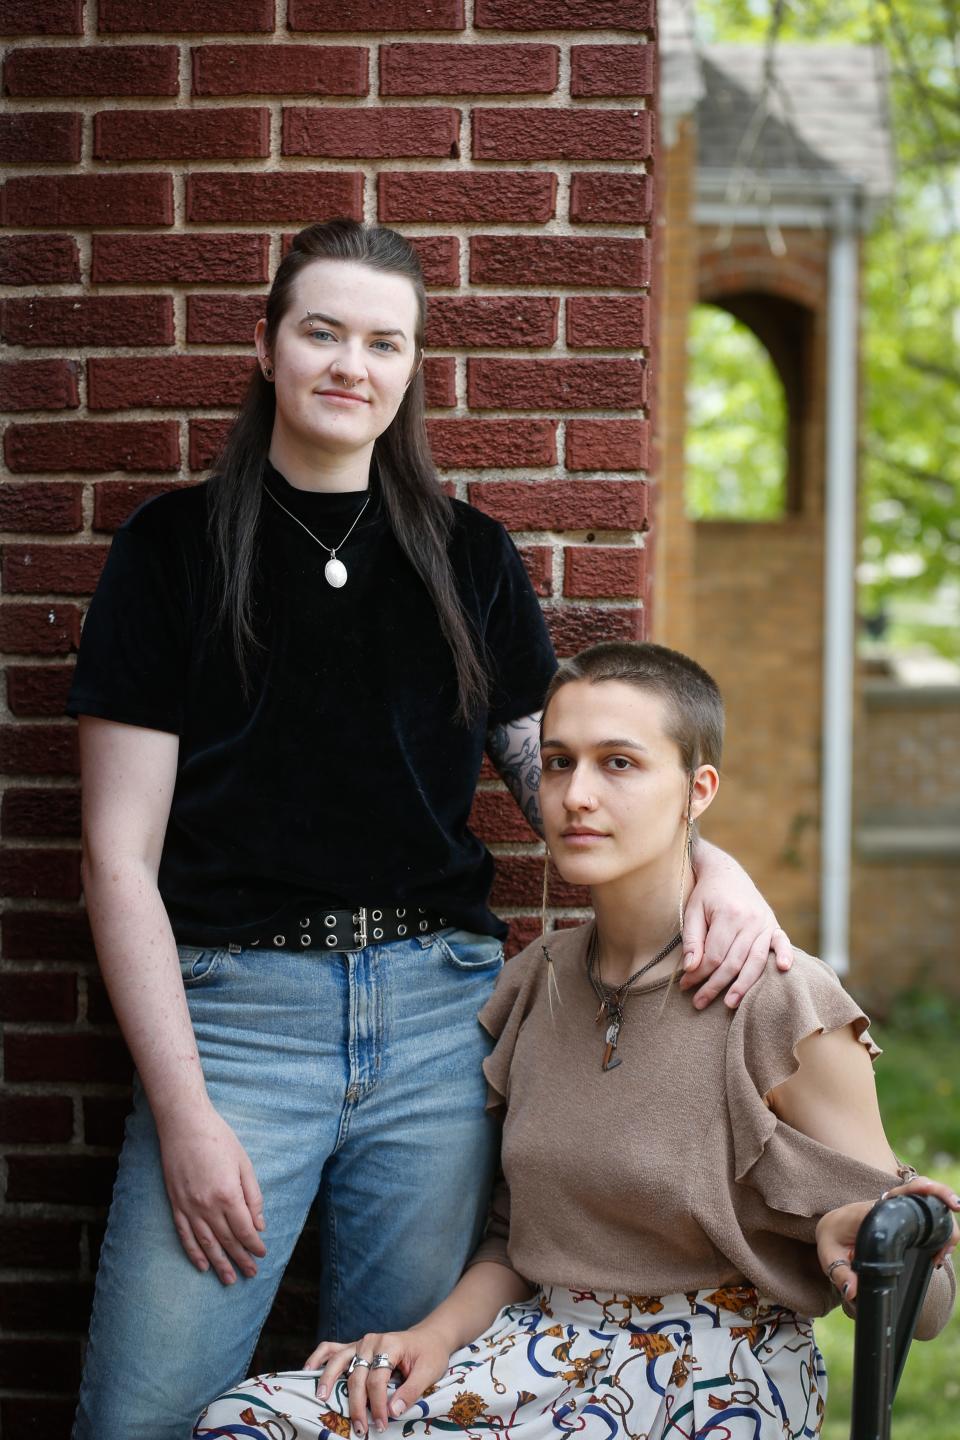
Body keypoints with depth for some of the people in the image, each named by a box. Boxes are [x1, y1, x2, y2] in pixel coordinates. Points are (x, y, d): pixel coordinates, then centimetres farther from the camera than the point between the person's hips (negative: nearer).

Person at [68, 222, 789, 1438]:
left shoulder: (469, 558, 11)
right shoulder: (175, 549, 2)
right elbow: (120, 857, -2)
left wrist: (705, 860, -9)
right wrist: (182, 1110, -10)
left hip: (439, 1008, 3)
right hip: (236, 1007, -3)